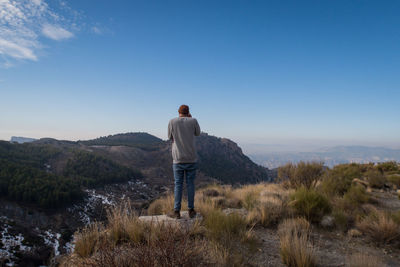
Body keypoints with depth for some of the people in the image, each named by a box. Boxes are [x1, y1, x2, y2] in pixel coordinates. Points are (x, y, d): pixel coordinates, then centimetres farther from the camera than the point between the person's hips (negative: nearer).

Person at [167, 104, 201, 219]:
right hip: (191, 159, 1)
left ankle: (176, 211, 9)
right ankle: (191, 210, 15)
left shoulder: (172, 121, -3)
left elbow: (170, 137, 10)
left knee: (178, 184, 7)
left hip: (178, 159, 0)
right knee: (190, 184, 9)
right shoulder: (193, 121, -3)